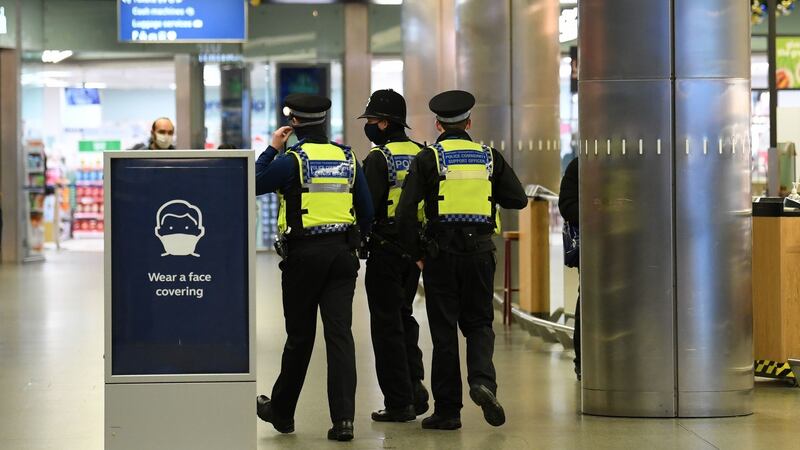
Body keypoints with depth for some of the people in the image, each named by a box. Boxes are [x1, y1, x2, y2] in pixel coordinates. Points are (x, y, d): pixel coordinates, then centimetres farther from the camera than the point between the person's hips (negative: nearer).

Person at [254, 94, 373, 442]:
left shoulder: (292, 160, -8)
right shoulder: (348, 158, 7)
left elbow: (254, 184, 0)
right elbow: (367, 210, 10)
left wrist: (272, 148, 7)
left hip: (303, 255, -3)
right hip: (342, 253, 3)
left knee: (299, 336, 8)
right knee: (340, 334, -2)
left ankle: (281, 411, 24)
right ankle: (343, 419, -9)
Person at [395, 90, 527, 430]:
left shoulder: (428, 158, -2)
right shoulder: (489, 157, 5)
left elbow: (406, 211, -10)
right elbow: (518, 199, 6)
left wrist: (415, 254, 1)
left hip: (441, 252, -2)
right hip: (479, 250, 2)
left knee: (444, 330, 5)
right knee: (479, 323, 14)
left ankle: (447, 411, 8)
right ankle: (482, 380, -14)